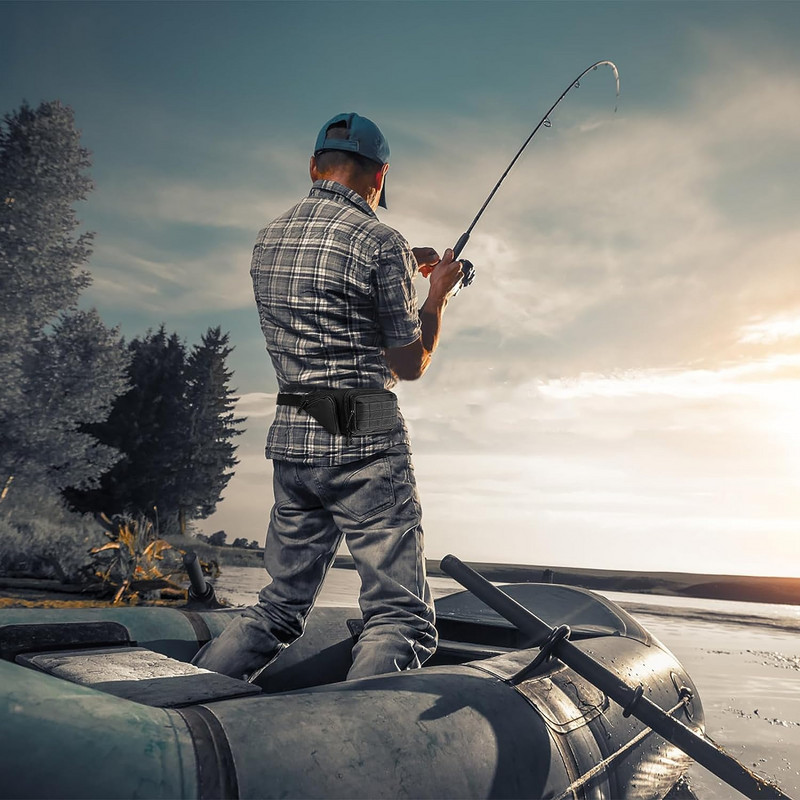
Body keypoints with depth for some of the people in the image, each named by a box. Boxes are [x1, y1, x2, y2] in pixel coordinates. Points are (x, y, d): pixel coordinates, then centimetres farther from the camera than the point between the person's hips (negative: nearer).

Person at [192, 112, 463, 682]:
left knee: (281, 606, 20)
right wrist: (438, 292, 12)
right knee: (402, 616, -1)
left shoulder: (269, 239, 13)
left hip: (290, 439, 7)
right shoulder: (380, 241, -8)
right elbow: (410, 365, -3)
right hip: (364, 443, -7)